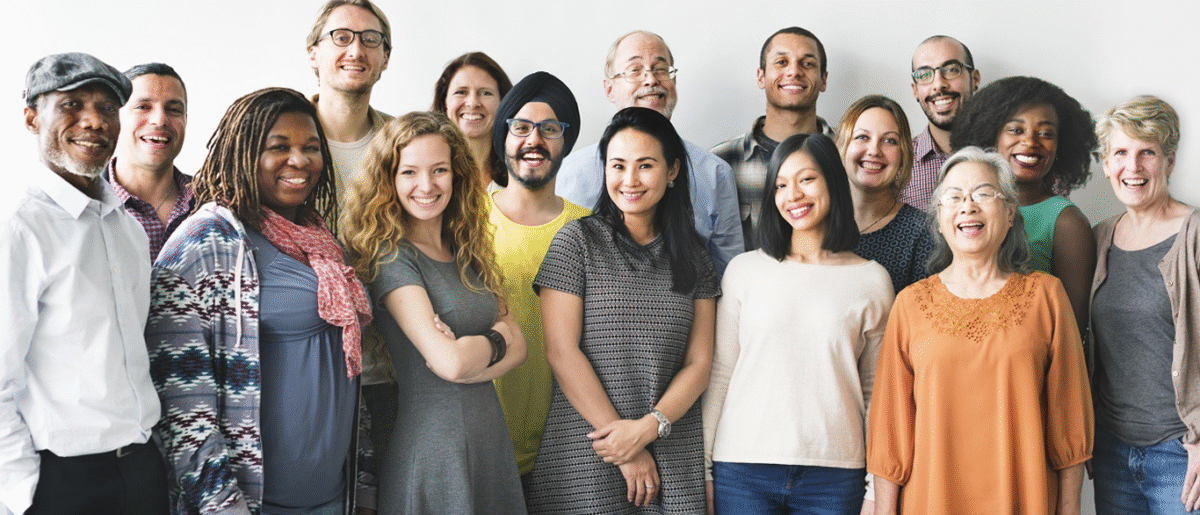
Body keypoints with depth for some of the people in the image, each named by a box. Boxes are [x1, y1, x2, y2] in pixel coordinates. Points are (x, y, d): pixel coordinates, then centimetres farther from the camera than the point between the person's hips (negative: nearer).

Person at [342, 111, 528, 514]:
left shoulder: (467, 252, 8)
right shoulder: (392, 258, -13)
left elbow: (517, 347, 3)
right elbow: (451, 363, -21)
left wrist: (467, 352, -15)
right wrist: (495, 338, -2)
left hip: (490, 435, 7)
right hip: (432, 443, -7)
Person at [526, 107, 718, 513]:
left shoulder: (693, 256, 9)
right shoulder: (577, 241, -1)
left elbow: (699, 363, 4)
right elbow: (561, 351, -8)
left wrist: (648, 427, -13)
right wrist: (628, 451, -10)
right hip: (586, 458, -2)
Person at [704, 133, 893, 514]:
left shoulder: (872, 280, 5)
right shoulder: (744, 270, 5)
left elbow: (877, 392, 8)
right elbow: (718, 374, 6)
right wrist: (701, 470, 3)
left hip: (834, 475, 0)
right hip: (743, 470, 0)